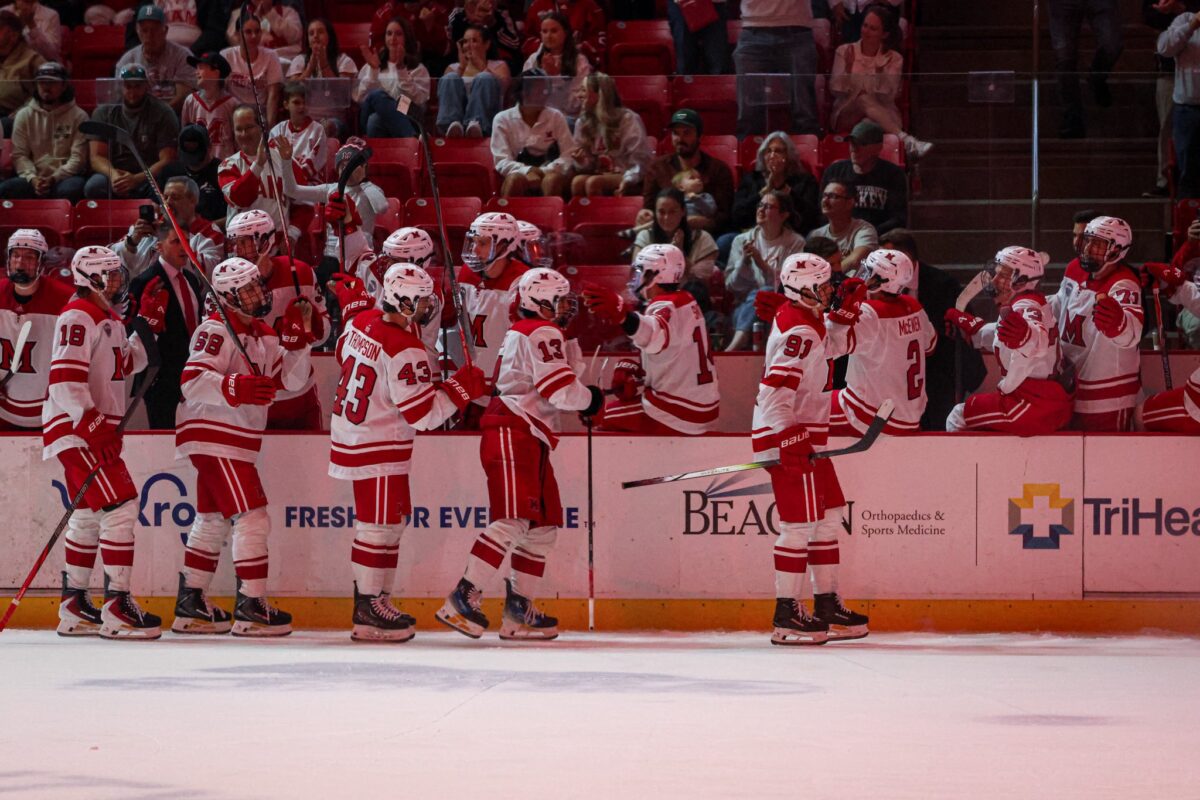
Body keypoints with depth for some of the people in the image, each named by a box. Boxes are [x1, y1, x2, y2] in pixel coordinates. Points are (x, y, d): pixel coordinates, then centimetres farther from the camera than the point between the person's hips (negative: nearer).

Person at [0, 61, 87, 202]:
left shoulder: (78, 116, 3)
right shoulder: (24, 115, 11)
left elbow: (78, 157, -3)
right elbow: (19, 155, 5)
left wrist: (54, 179, -17)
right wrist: (32, 178, -15)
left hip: (66, 177, -2)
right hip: (33, 178, 2)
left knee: (69, 190, -39)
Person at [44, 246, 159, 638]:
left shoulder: (108, 319, 17)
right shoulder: (78, 318, -14)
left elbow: (123, 365, 26)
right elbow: (65, 379, -23)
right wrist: (93, 426, -30)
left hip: (96, 429, 11)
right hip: (74, 428, -11)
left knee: (89, 514, 14)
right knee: (120, 506, -15)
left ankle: (74, 607, 22)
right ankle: (116, 607, -16)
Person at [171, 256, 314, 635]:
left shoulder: (264, 334, 14)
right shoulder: (216, 331, -14)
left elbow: (291, 379, 10)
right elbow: (192, 382, -24)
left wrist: (295, 340, -4)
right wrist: (236, 388, -37)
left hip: (235, 440, 10)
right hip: (214, 436, -10)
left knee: (213, 520, 14)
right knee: (252, 517, -13)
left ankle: (190, 604, 22)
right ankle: (251, 608, -12)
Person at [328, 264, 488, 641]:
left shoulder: (362, 321, 1)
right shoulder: (405, 351, -24)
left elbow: (345, 355, 22)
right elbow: (424, 413, -22)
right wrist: (462, 387, -13)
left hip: (349, 434, 9)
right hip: (378, 446, -9)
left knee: (382, 521, 17)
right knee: (381, 524, -4)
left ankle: (371, 597, 23)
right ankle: (369, 611, -2)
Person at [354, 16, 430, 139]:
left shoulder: (418, 69, 17)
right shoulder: (370, 67, 24)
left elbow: (418, 100, -3)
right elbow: (359, 98, 8)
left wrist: (401, 69, -8)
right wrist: (373, 71, -2)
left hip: (405, 121, -2)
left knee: (378, 96, -35)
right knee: (376, 94, -33)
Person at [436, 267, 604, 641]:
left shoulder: (522, 332, 24)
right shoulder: (542, 333, -9)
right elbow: (563, 391, -16)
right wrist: (593, 400, 2)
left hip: (528, 440, 11)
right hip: (511, 434, -11)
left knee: (543, 524, 11)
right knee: (514, 520, -19)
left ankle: (519, 610, 13)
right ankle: (462, 599, -23)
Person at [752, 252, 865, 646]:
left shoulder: (805, 320, 13)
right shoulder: (799, 331, -19)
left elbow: (829, 348, 36)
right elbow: (776, 388, -28)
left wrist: (844, 319, 20)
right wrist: (790, 440, -32)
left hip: (804, 435, 11)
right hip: (787, 435, -11)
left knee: (827, 517, 14)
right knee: (800, 523, -10)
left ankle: (827, 605, 20)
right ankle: (787, 615, -7)